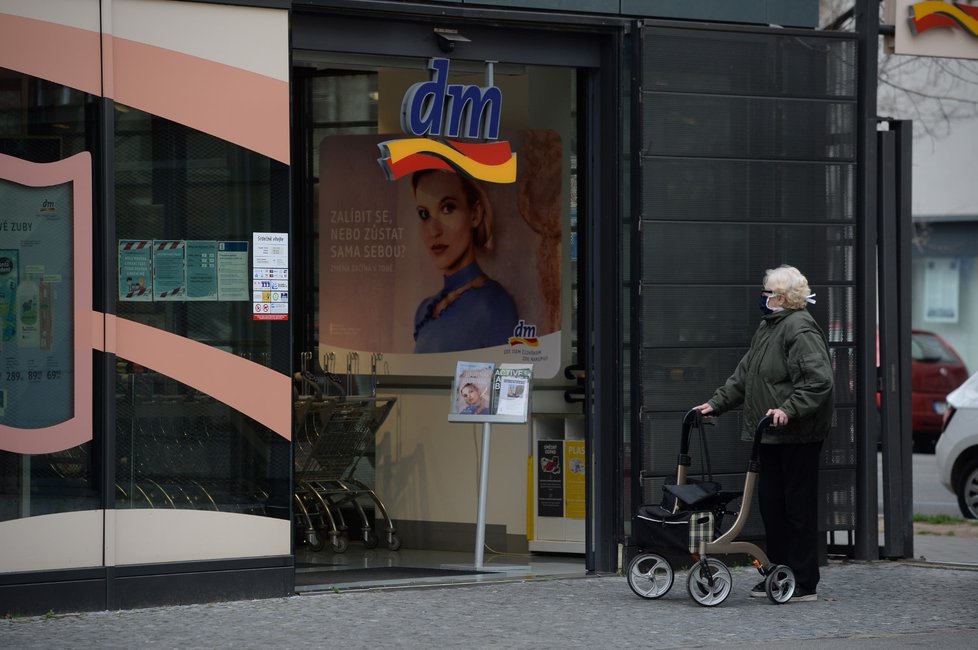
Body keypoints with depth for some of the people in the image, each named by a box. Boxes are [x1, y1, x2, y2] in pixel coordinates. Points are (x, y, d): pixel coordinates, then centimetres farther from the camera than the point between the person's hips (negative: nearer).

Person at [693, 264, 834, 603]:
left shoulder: (801, 330, -14)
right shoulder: (768, 327, 18)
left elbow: (818, 380, -22)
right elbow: (744, 375, 24)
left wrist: (788, 410, -29)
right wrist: (716, 404, 18)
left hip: (798, 436, -10)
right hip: (770, 436, 10)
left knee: (798, 505, -4)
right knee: (770, 503, 11)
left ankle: (804, 583, 1)